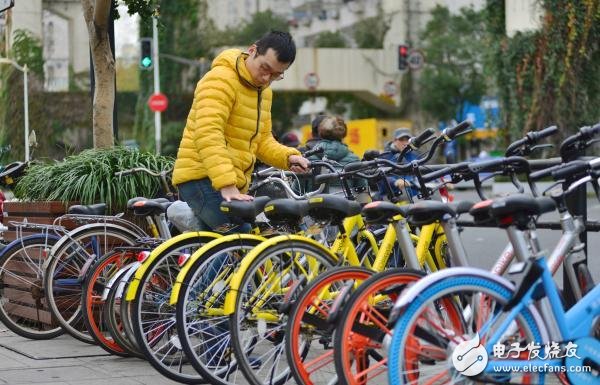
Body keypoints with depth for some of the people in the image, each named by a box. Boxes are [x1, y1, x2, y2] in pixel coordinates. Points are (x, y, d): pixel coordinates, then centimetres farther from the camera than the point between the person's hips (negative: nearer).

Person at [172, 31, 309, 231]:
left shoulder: (264, 91, 17)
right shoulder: (221, 80, -13)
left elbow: (262, 139, 21)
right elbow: (207, 134, -25)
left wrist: (288, 157, 0)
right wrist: (226, 184, -35)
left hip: (232, 186, 10)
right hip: (203, 179, -10)